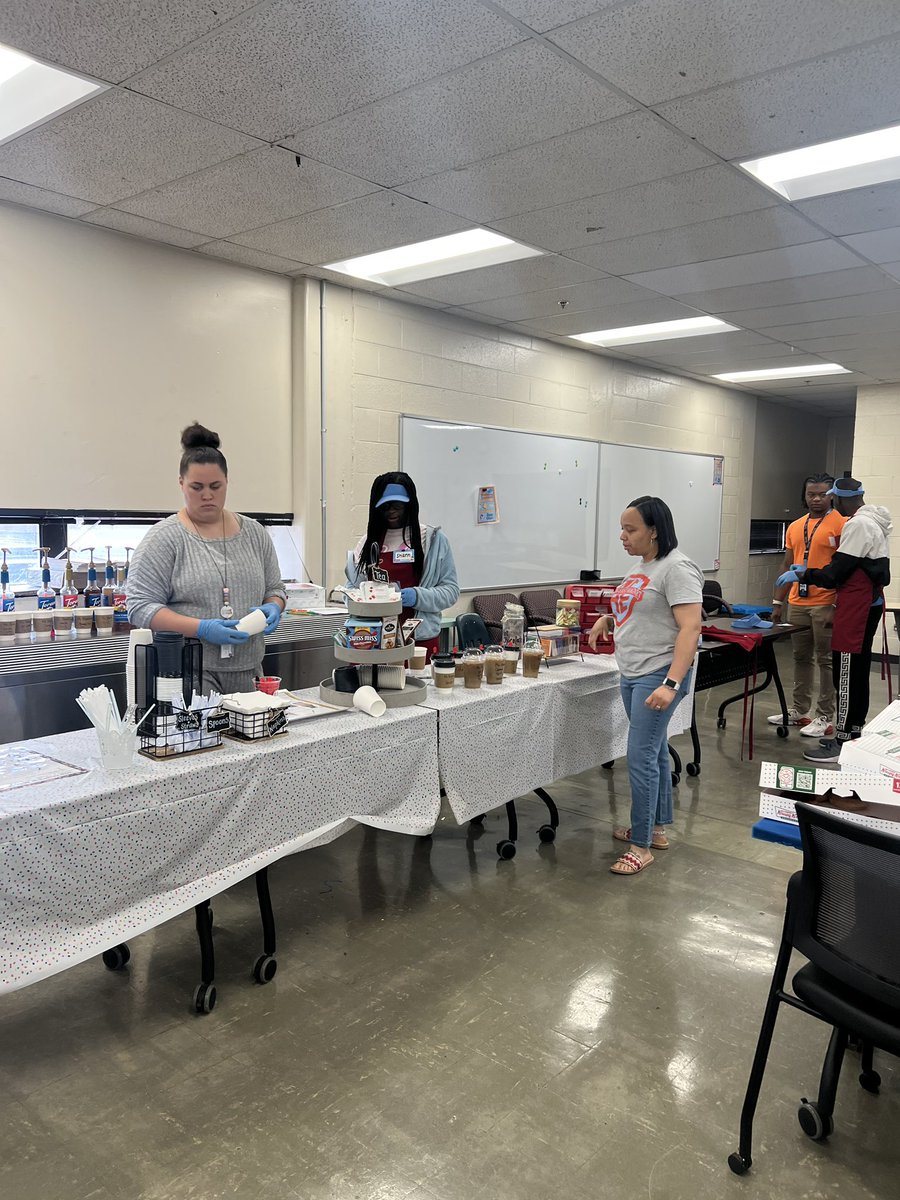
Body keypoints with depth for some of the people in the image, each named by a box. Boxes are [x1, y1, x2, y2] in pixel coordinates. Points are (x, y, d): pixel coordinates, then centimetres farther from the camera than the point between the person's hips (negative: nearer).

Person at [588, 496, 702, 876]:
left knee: (641, 756, -7)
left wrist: (671, 684, -30)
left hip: (659, 675, -9)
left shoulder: (676, 568, -16)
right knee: (654, 752, 17)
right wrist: (609, 618, 9)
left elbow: (690, 628, -23)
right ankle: (657, 828, 30)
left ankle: (641, 844, 5)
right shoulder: (642, 567, 13)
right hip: (632, 674, 9)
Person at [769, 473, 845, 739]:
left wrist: (837, 606, -16)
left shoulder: (841, 525, -7)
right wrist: (778, 602, 14)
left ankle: (825, 718, 8)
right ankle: (799, 711, 24)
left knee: (826, 660, 1)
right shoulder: (795, 527, 12)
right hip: (797, 604, 6)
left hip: (825, 605, -6)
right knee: (801, 658, 14)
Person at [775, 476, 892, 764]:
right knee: (858, 672, 13)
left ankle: (842, 743, -4)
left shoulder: (858, 524, -16)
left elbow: (838, 571, -17)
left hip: (856, 606, -10)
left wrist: (802, 575, -5)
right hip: (868, 602, 10)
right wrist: (809, 570, 18)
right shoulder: (873, 522, 15)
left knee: (846, 674, -7)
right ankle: (854, 734, 21)